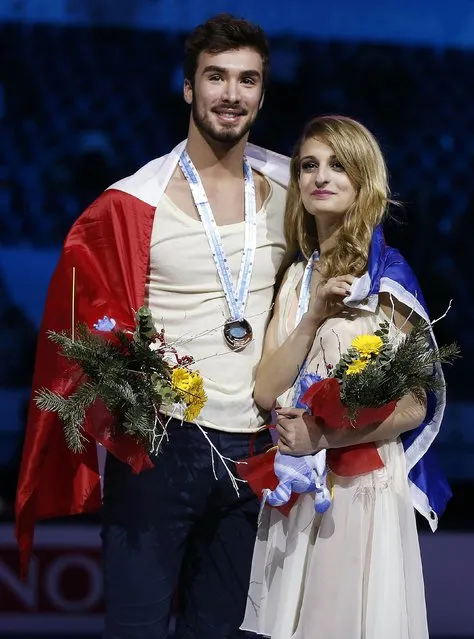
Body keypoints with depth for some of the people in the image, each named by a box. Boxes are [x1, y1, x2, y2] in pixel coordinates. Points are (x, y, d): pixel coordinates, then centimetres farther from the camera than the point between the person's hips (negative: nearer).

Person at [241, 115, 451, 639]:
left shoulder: (385, 276, -8)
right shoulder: (296, 277, 9)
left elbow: (413, 407, -11)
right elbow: (267, 391, -1)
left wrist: (324, 436, -20)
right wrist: (311, 318, -14)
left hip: (362, 483, -5)